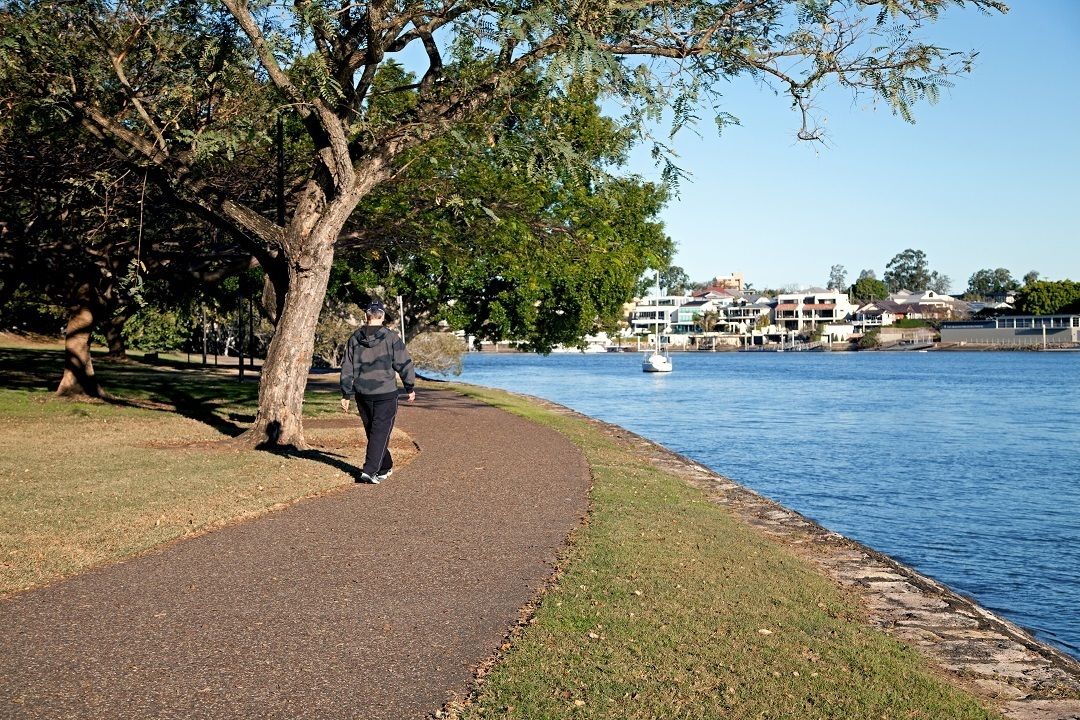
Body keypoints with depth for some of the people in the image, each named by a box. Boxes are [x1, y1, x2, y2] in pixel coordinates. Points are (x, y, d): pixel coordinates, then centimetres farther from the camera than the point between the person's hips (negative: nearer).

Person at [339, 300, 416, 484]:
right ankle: (369, 471, -12)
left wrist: (346, 394, 10)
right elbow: (404, 364, -4)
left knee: (372, 432, 15)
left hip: (362, 394, 4)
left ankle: (385, 467, 26)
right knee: (380, 432, -2)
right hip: (386, 393, -4)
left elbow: (347, 368, 6)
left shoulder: (355, 338, 4)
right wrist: (410, 388, 7)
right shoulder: (391, 337, -7)